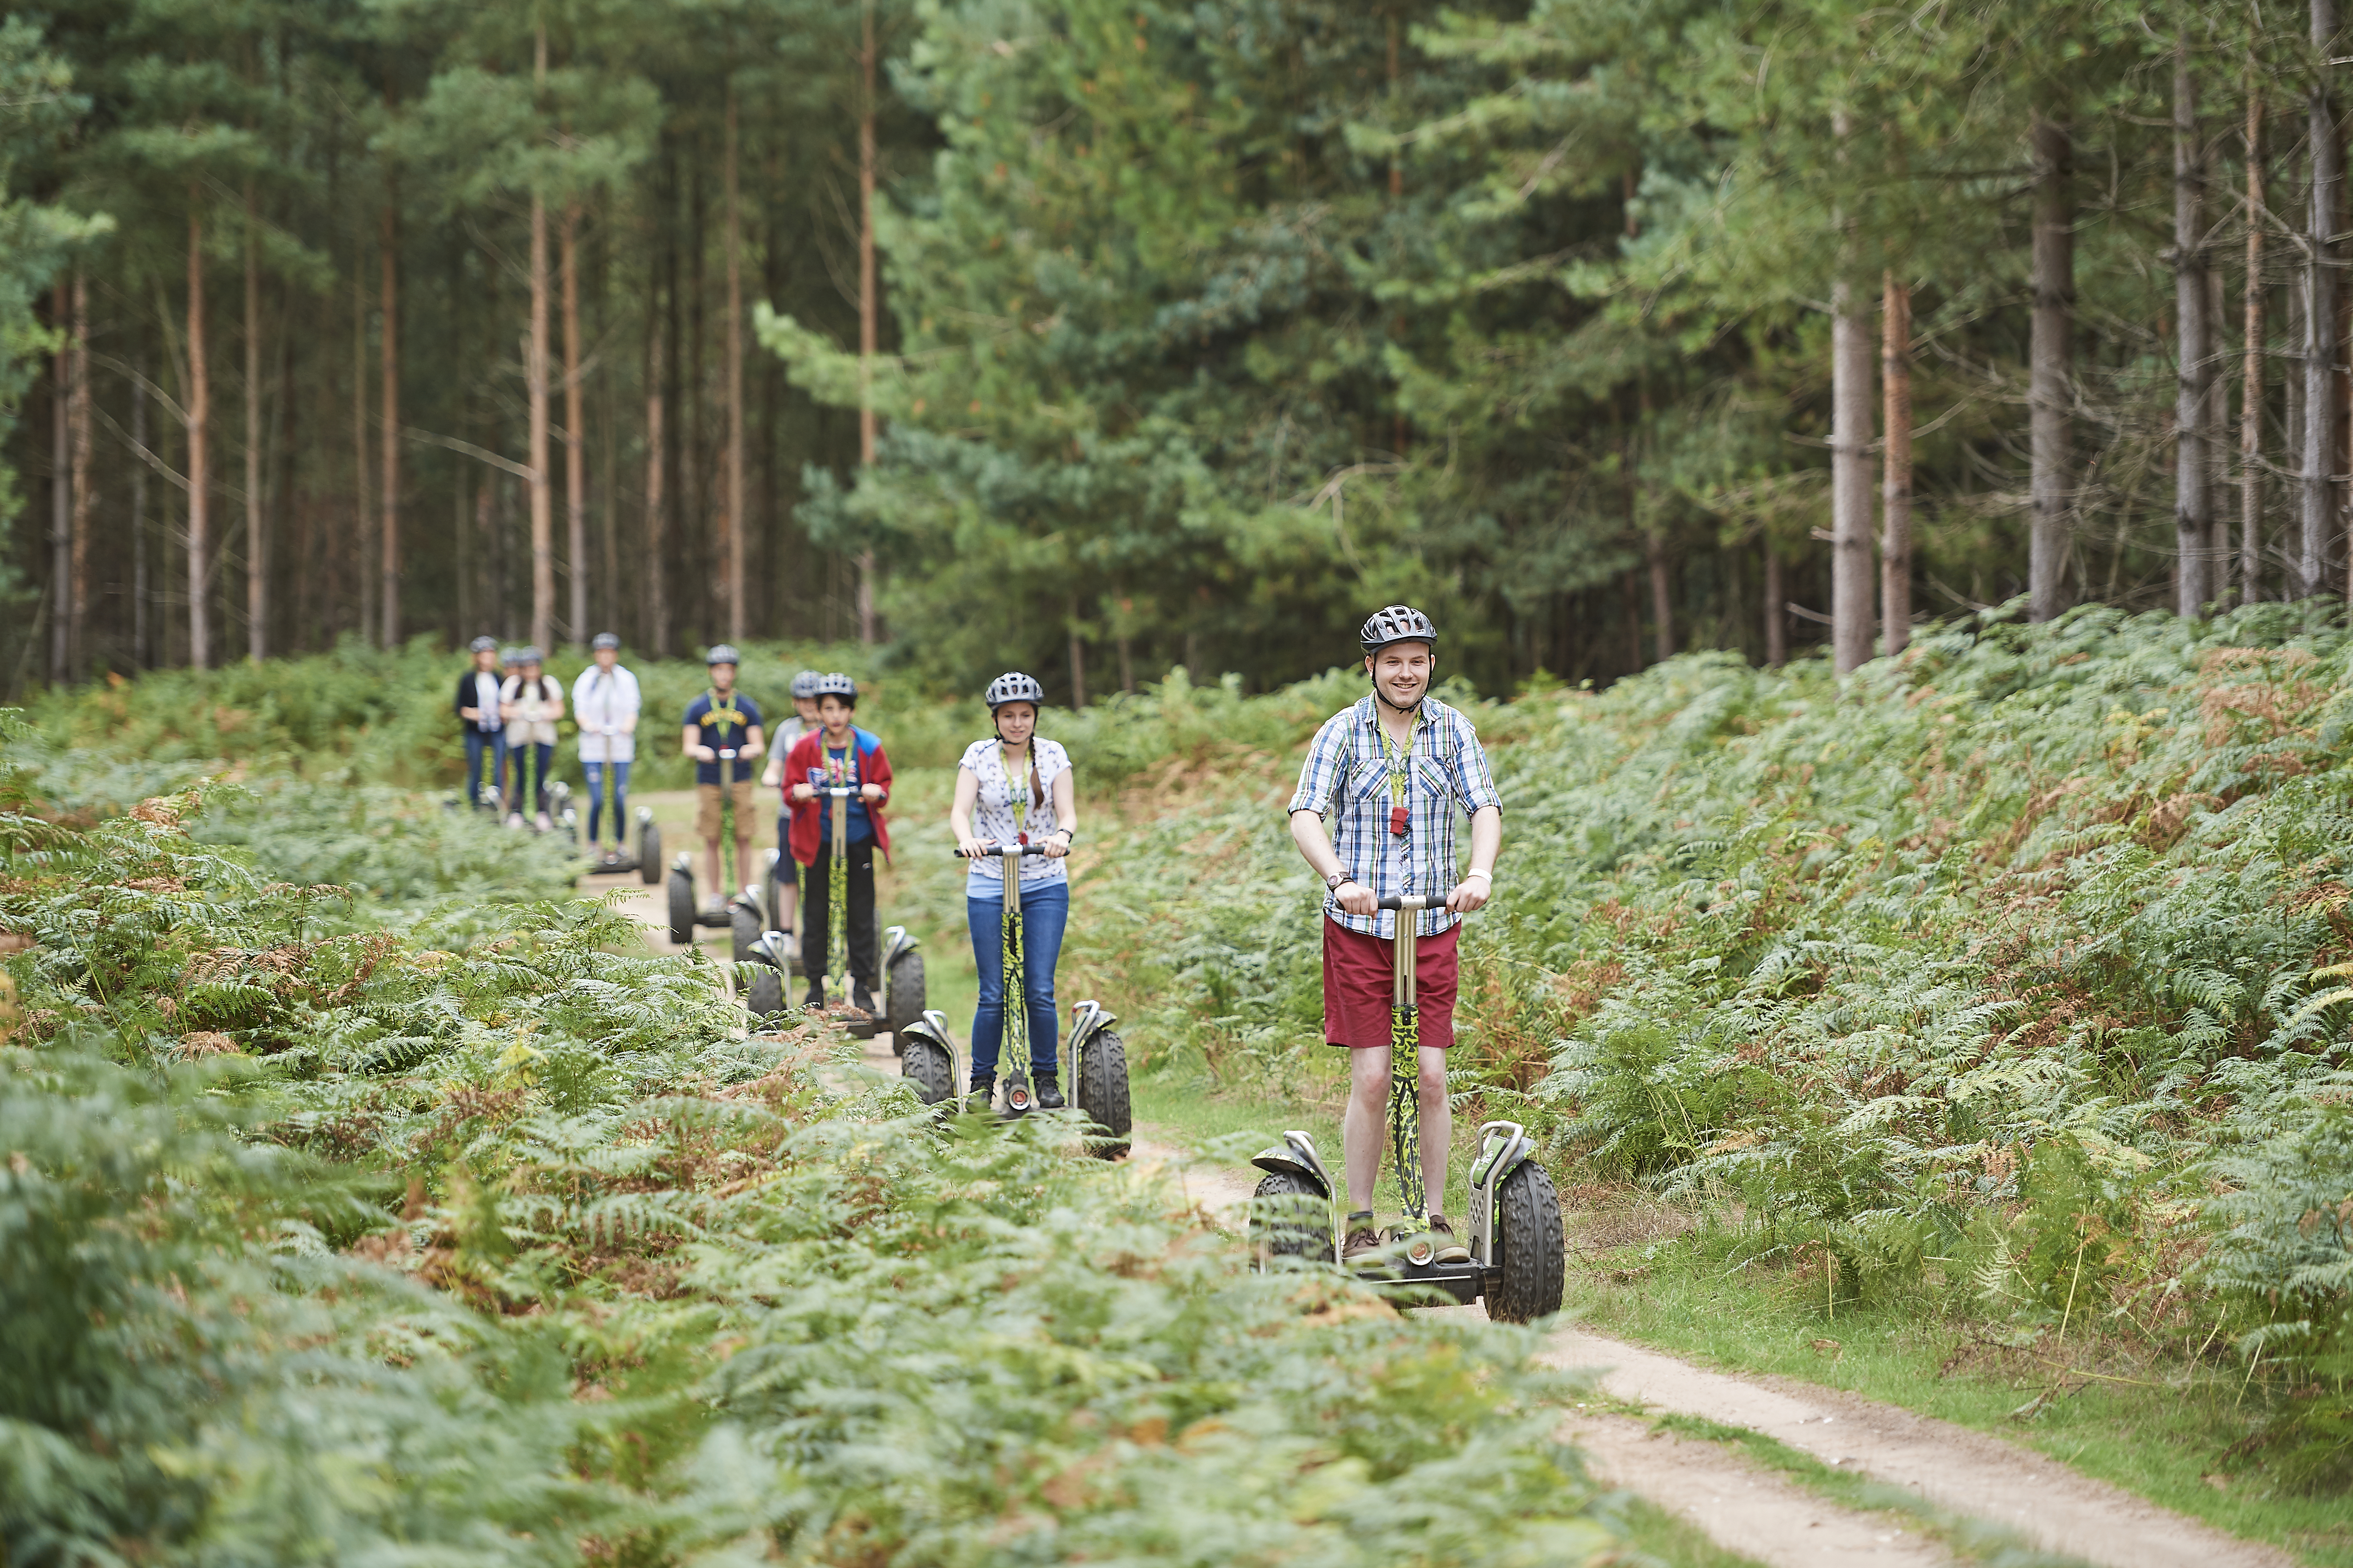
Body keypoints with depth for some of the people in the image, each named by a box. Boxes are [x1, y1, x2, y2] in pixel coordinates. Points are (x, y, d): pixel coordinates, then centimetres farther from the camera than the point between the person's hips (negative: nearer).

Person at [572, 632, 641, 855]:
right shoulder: (585, 680, 9)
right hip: (593, 746, 0)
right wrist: (588, 724, -21)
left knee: (620, 799, -5)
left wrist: (628, 726, -21)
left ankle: (621, 843, 7)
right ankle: (593, 844, 2)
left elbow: (632, 709, 1)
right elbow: (580, 709, 1)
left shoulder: (627, 679, 9)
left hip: (621, 746, 0)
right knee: (597, 799, -8)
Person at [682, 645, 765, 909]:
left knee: (743, 838, -3)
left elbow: (758, 745, 3)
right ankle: (716, 894, 8)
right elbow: (689, 747, 1)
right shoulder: (697, 708, 7)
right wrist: (698, 751, -24)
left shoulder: (747, 707, 8)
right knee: (711, 839, 0)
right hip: (708, 782, 0)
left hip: (740, 781, 0)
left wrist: (752, 749, -22)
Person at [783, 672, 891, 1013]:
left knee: (861, 913, 2)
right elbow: (790, 790, 3)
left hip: (858, 839, 0)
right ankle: (816, 986, 12)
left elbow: (884, 787, 6)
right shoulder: (806, 747, -3)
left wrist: (876, 792, -18)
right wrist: (798, 793, -21)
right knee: (817, 914, 3)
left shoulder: (869, 747, -2)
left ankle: (862, 985, 12)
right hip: (818, 840, 0)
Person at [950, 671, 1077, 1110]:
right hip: (989, 886, 0)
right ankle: (982, 1082, 11)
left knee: (1040, 992, -5)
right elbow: (960, 811, -10)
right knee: (994, 995, -2)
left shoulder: (1053, 755, 1)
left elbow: (1068, 812, -6)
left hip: (1046, 886, 1)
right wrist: (967, 839, -33)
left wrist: (1063, 835, -30)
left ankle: (1047, 1077, 10)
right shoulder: (979, 755, -1)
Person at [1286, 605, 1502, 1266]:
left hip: (1434, 923, 2)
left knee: (1432, 1078, -1)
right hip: (1358, 924, -2)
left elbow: (1485, 808, -6)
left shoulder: (1453, 730, 4)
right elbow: (1306, 816, -13)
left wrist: (1480, 873, -27)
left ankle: (1435, 1220, 8)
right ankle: (1359, 1226, 5)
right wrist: (1340, 880, -31)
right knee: (1371, 1080, -4)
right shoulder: (1342, 732, -3)